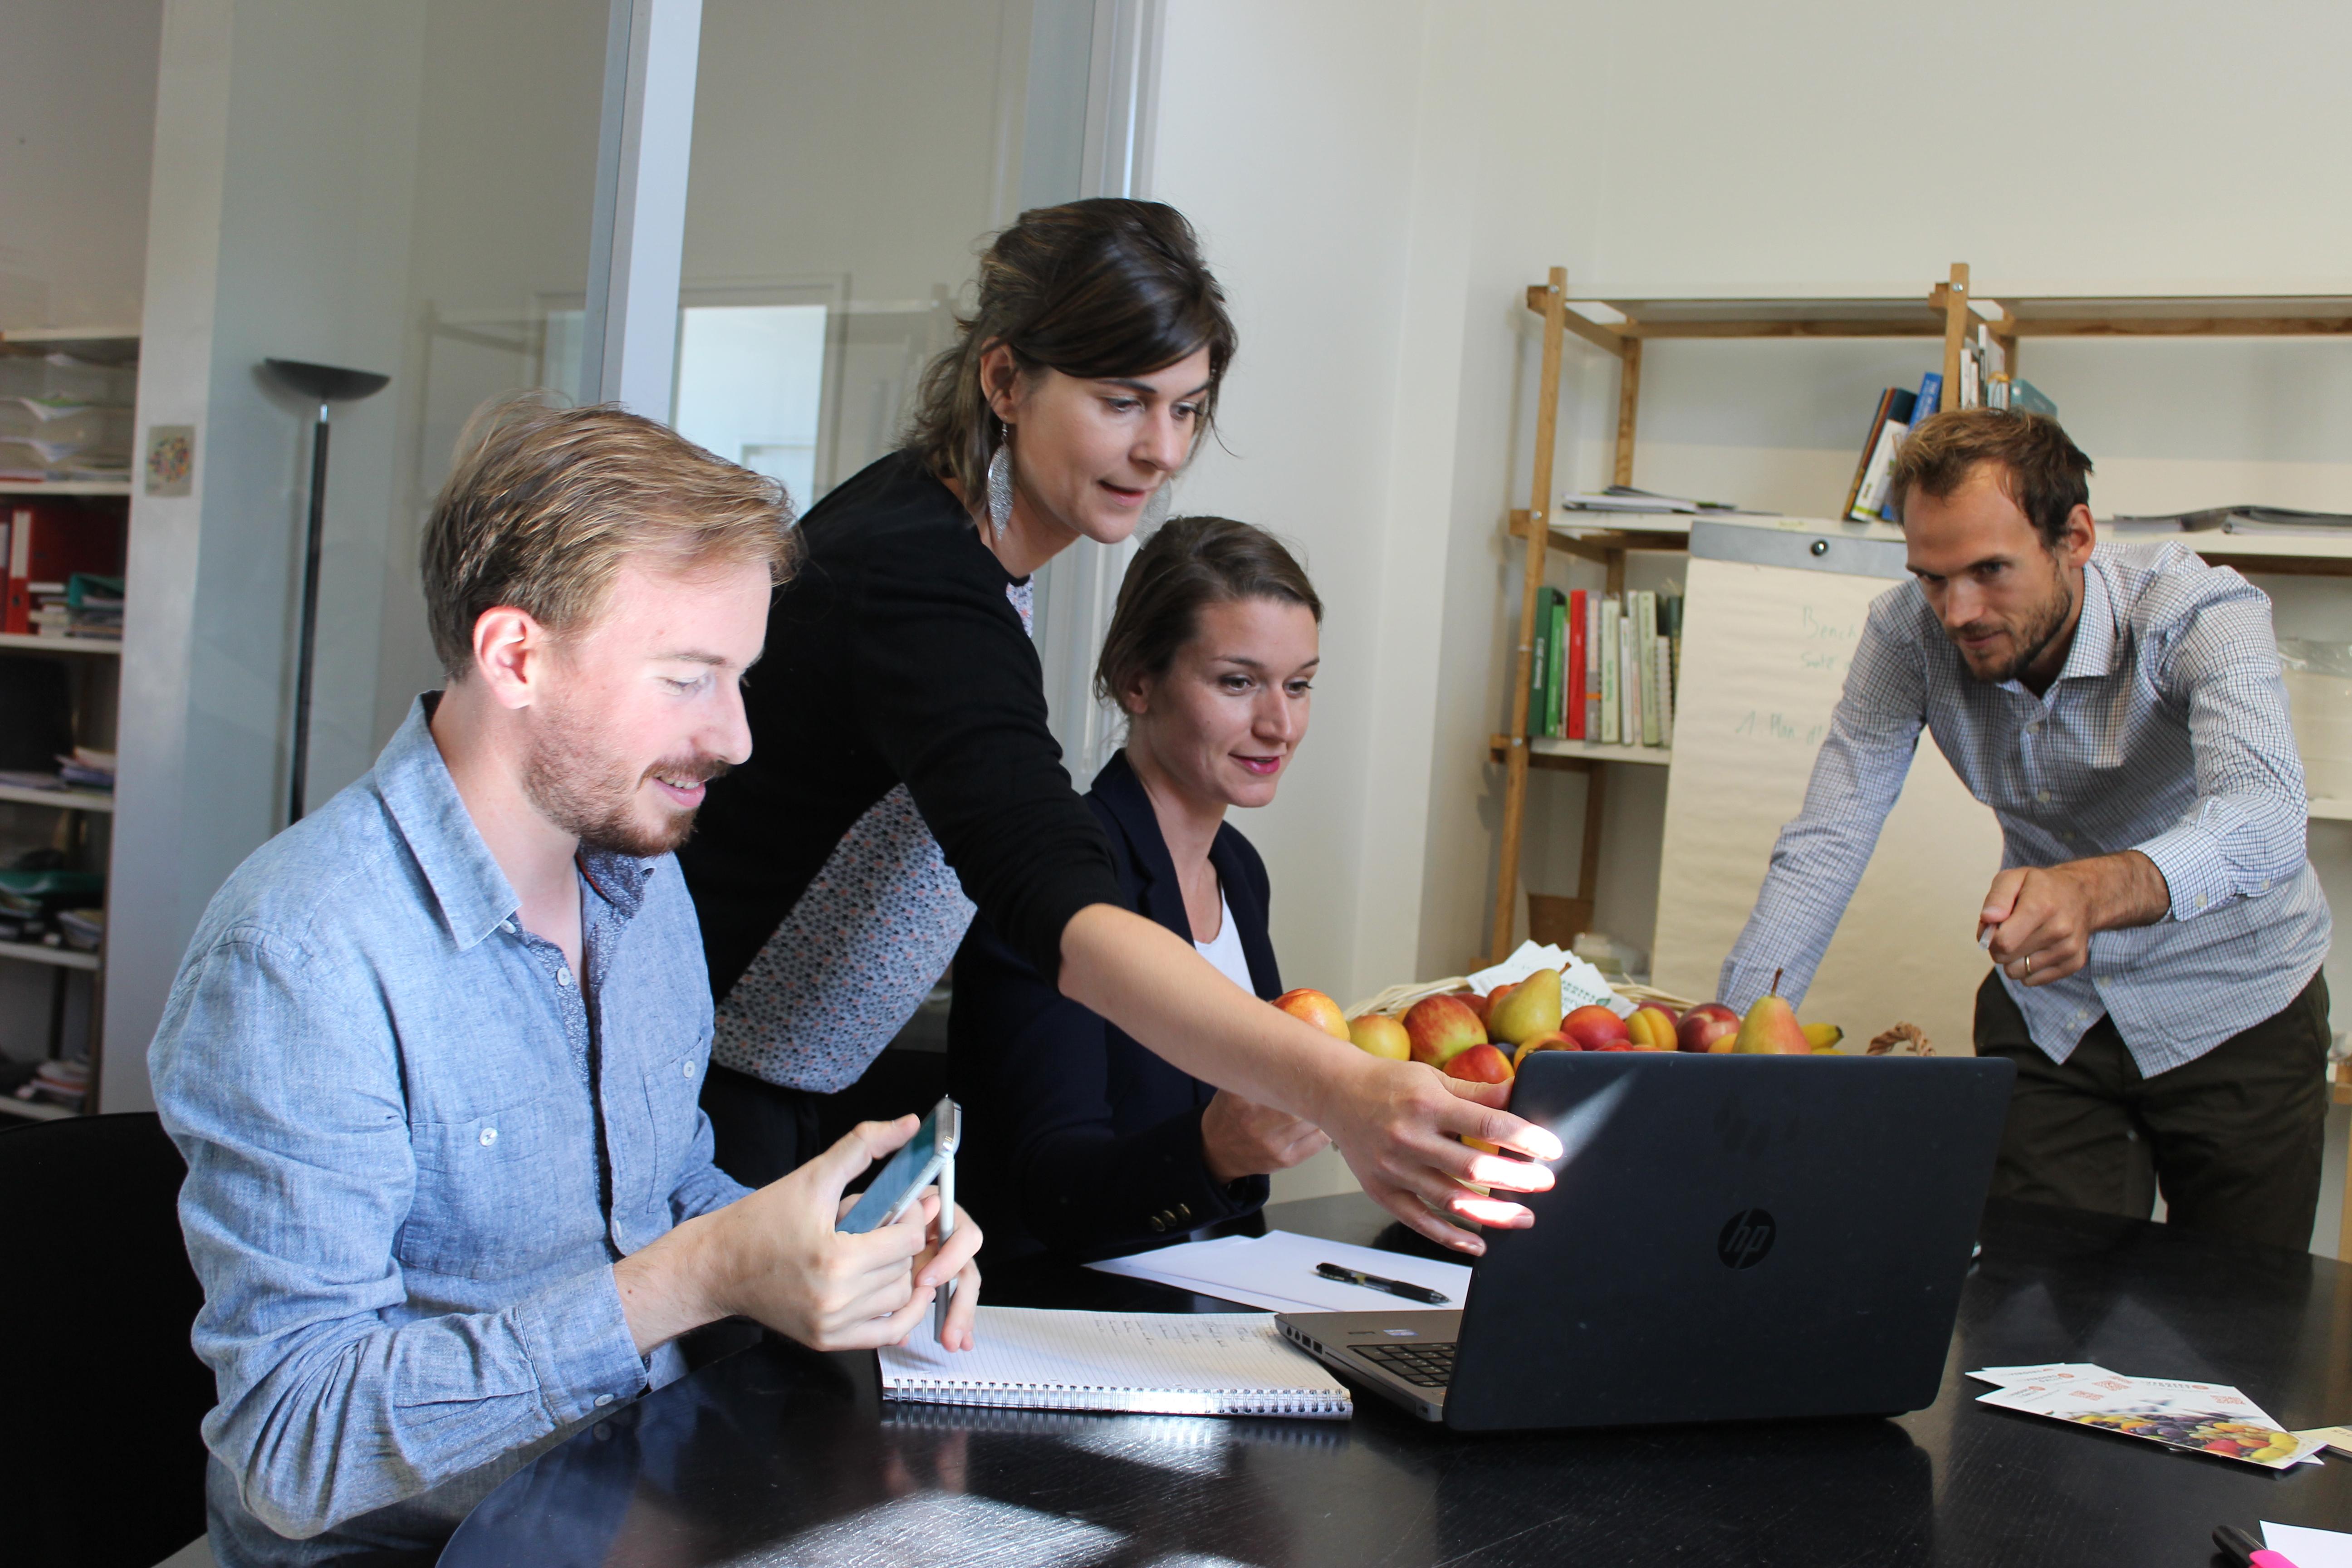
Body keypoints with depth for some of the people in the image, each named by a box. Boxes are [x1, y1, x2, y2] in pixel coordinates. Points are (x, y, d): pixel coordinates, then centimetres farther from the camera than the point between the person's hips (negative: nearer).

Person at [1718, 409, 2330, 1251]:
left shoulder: (2200, 613, -26)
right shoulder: (1909, 631, -17)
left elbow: (2263, 813, -43)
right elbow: (1828, 840, -18)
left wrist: (2094, 890, -63)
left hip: (2233, 1001, -2)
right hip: (2048, 1003, 2)